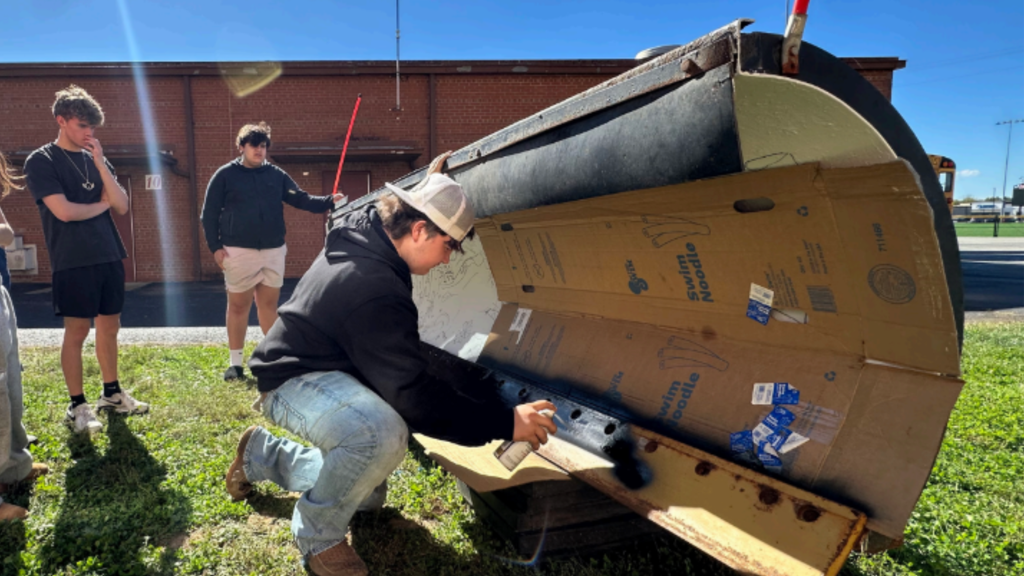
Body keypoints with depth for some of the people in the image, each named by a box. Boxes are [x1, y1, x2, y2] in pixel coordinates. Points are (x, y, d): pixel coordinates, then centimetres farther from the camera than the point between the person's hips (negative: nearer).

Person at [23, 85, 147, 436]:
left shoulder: (96, 160, 12)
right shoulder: (41, 161, -5)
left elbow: (122, 206, 1)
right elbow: (64, 211, -16)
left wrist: (100, 164, -6)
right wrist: (101, 205, 0)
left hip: (109, 256, 6)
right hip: (73, 262, -5)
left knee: (109, 327, 11)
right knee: (77, 331, -1)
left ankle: (111, 394, 23)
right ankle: (77, 406, 10)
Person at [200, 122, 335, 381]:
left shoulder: (277, 175, 9)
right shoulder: (225, 175, -1)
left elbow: (302, 199, 3)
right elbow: (209, 213, -1)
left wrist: (328, 202, -15)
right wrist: (215, 247, -9)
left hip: (273, 251, 3)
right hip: (238, 251, -3)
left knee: (269, 304, 10)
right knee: (238, 305, 5)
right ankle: (236, 362, 15)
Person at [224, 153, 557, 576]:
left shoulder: (361, 234, -5)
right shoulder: (374, 291, -34)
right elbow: (413, 398, -35)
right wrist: (503, 423, -30)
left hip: (329, 369, 11)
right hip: (294, 380, -11)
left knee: (366, 495, 21)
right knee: (383, 433, -42)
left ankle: (263, 455, 34)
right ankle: (317, 536, -13)